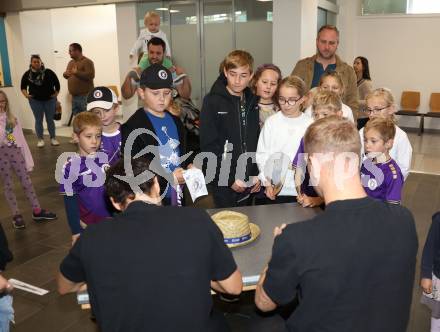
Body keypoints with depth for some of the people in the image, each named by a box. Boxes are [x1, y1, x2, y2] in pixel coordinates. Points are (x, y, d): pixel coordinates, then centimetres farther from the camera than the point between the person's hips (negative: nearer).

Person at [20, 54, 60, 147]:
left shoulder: (48, 72, -6)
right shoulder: (27, 74, -1)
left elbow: (57, 83, 2)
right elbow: (23, 86, 8)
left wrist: (56, 94, -4)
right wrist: (26, 94, -8)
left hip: (49, 99, -1)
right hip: (35, 100, 1)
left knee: (50, 120, 7)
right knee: (38, 120, 6)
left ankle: (53, 138, 16)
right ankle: (40, 139, 14)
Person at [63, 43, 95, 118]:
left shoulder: (87, 62, -8)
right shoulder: (70, 62, 17)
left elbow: (90, 75, -20)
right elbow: (66, 75, 26)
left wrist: (76, 72, -19)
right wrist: (65, 74, 2)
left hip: (85, 96, -8)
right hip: (74, 96, 8)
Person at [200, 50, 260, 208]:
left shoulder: (253, 102, 7)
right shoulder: (212, 101, -7)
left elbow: (258, 140, 10)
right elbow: (209, 146, -11)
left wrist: (258, 174, 0)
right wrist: (230, 179, -13)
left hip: (249, 182, 4)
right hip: (223, 183, -4)